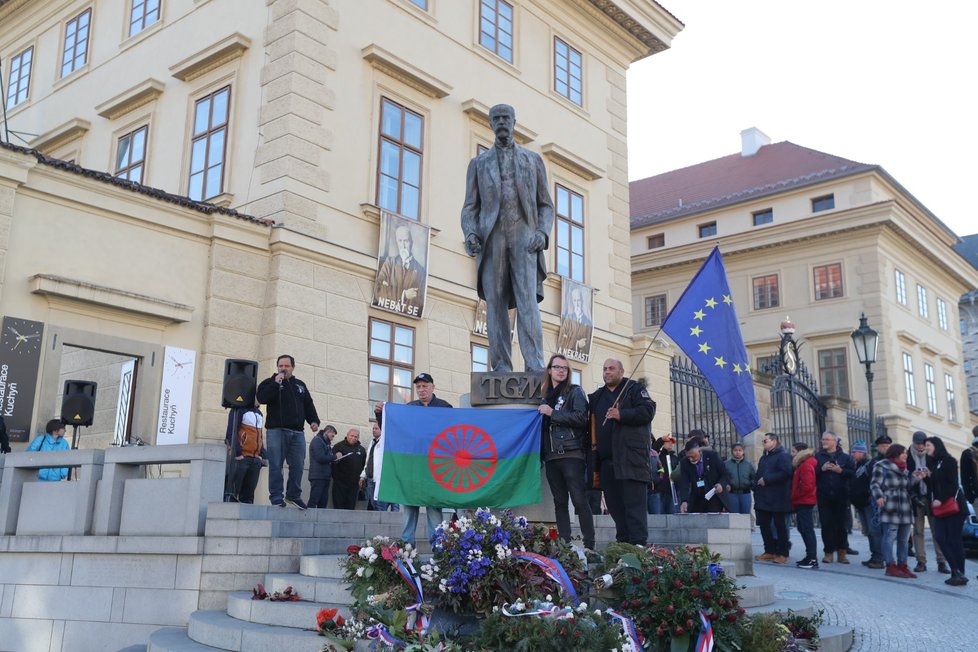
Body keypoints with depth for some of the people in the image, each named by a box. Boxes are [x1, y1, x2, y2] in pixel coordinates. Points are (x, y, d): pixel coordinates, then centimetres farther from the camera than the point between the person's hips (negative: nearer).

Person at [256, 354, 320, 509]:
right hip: (276, 431, -4)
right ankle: (276, 495, 0)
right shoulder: (270, 382, 8)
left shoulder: (300, 385, 21)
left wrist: (313, 420, 7)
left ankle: (294, 495, 11)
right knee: (276, 465, -6)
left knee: (298, 465, 0)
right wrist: (276, 384, -15)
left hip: (297, 432, 4)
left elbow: (308, 405, 22)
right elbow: (262, 398, -11)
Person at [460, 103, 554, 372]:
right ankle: (501, 369, -4)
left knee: (527, 300, -14)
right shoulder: (478, 163, 16)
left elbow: (545, 205, 13)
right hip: (492, 239, 1)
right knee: (496, 304, -4)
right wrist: (470, 234, -11)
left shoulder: (534, 160, 16)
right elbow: (470, 207, 10)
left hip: (524, 236, -1)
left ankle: (535, 367, -20)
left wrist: (542, 233, -7)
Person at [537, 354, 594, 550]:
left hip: (571, 454, -5)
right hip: (551, 456, 5)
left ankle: (589, 546, -8)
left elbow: (581, 418, -11)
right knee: (559, 502, 5)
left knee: (579, 501, -10)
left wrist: (552, 413, -9)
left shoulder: (575, 392, 4)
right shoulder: (547, 396, 19)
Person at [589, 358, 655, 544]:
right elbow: (591, 422, 29)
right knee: (613, 501, 6)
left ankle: (638, 542, -12)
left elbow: (648, 410, -8)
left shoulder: (635, 389, 6)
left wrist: (622, 415, -17)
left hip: (631, 454, -6)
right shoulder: (597, 396, 24)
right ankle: (622, 542, 12)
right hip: (607, 457, 6)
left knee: (634, 501, -10)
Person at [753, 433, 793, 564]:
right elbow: (759, 475, 26)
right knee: (764, 525, 8)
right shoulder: (763, 458, 20)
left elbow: (785, 473, -21)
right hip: (763, 499, 8)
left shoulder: (783, 456, -7)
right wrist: (756, 488, 10)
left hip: (777, 499, -8)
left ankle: (782, 554, 6)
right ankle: (769, 551, 17)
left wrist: (766, 479, -18)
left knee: (780, 526, -1)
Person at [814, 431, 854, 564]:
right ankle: (828, 552, 6)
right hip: (824, 497, 0)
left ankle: (841, 552, 11)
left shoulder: (845, 457, 8)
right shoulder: (818, 457, 9)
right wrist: (822, 469, -14)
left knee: (841, 524, 3)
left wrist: (840, 470, -15)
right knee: (826, 524, 0)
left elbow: (853, 473, -2)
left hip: (841, 497, 0)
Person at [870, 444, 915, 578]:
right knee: (890, 537, -8)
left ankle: (902, 565, 15)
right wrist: (879, 496, -27)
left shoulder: (904, 469, 21)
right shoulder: (881, 466, -3)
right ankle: (891, 566, -6)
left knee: (903, 539, 8)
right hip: (889, 508, -8)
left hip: (905, 508, 8)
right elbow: (874, 484, -10)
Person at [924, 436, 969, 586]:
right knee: (940, 538, -5)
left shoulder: (949, 461, -4)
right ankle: (957, 572, -2)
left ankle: (960, 574, -6)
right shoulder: (931, 463, 16)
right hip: (939, 506, 7)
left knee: (954, 539, -8)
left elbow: (952, 484, -12)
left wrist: (941, 500, -18)